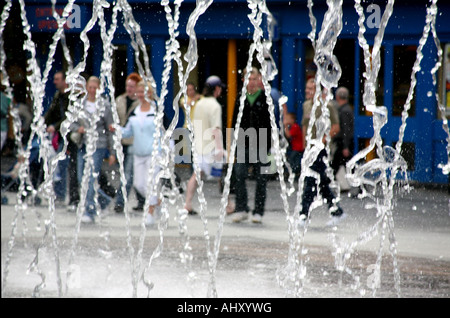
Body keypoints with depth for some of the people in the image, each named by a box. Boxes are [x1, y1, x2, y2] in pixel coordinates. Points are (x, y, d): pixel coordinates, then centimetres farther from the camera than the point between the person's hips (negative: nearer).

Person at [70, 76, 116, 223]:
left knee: (92, 178, -11)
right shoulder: (80, 104, 7)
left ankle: (90, 212, -7)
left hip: (98, 146, -5)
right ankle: (104, 200, 28)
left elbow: (110, 129, -1)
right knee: (82, 179, 6)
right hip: (83, 145, 5)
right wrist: (77, 128, -12)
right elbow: (71, 123, 13)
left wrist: (112, 153, -2)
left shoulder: (104, 105, -3)